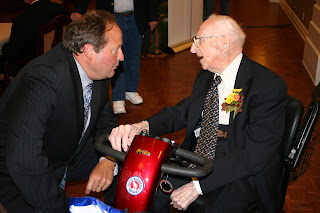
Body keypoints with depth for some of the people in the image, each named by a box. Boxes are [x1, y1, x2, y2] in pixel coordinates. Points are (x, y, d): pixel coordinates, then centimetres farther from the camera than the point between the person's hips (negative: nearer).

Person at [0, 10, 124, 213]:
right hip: (19, 176, -7)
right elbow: (22, 161, -40)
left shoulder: (99, 73, -8)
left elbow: (106, 120, 5)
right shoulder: (44, 78, -34)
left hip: (69, 154, 7)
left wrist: (107, 161, -15)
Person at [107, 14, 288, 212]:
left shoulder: (270, 86, -18)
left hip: (244, 176, -5)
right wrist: (141, 126, -14)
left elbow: (255, 155, -22)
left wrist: (197, 186, -24)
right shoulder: (205, 77, 7)